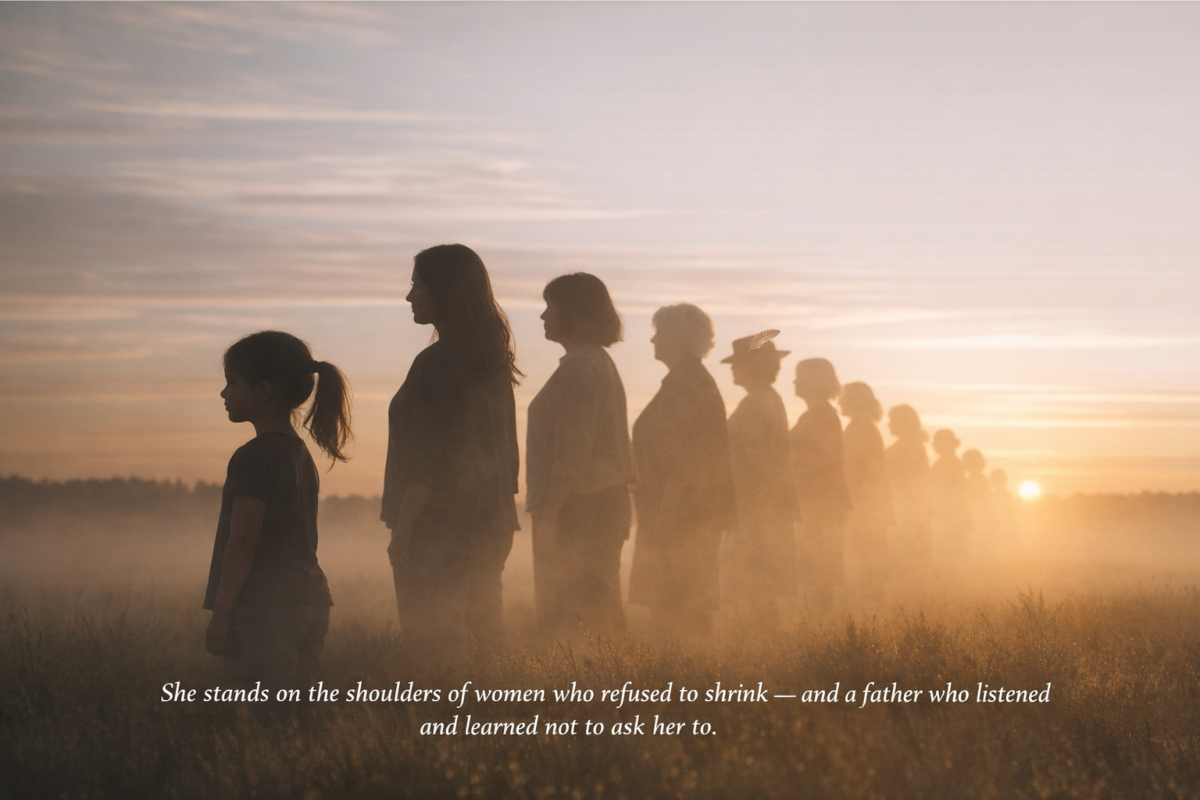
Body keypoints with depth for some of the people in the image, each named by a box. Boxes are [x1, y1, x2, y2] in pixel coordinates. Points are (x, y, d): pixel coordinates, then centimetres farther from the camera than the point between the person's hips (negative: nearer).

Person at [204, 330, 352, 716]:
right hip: (311, 602, 9)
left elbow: (242, 542, -16)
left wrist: (221, 614, -13)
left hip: (265, 609, -9)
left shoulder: (254, 457, -12)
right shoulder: (301, 454, 16)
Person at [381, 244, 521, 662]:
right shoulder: (494, 361, 11)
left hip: (437, 530, -8)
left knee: (434, 645, -5)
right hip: (490, 525, 8)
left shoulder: (436, 364, -14)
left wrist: (401, 531, -14)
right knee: (484, 639, 12)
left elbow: (427, 458, -18)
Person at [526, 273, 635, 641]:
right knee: (600, 614, 13)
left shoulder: (578, 366, -14)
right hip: (603, 502, 11)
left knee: (561, 618, -10)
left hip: (578, 509, -11)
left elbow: (572, 454, -22)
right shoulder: (601, 363, 18)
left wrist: (547, 516, -21)